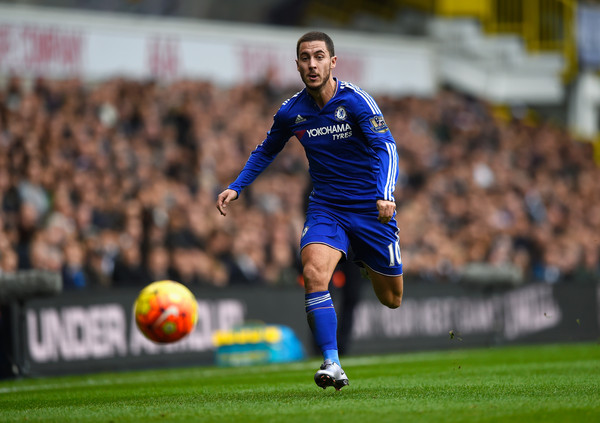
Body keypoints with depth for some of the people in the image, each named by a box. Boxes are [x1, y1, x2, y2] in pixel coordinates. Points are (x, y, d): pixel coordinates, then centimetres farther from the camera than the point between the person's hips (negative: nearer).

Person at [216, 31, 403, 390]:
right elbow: (266, 151, 17)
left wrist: (385, 195, -38)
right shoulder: (291, 112, -2)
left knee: (393, 299, 9)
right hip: (326, 208, 2)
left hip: (371, 211, -2)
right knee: (314, 273, -27)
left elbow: (386, 147, -23)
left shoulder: (356, 100, -15)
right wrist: (236, 188, 6)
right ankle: (332, 365, -28)